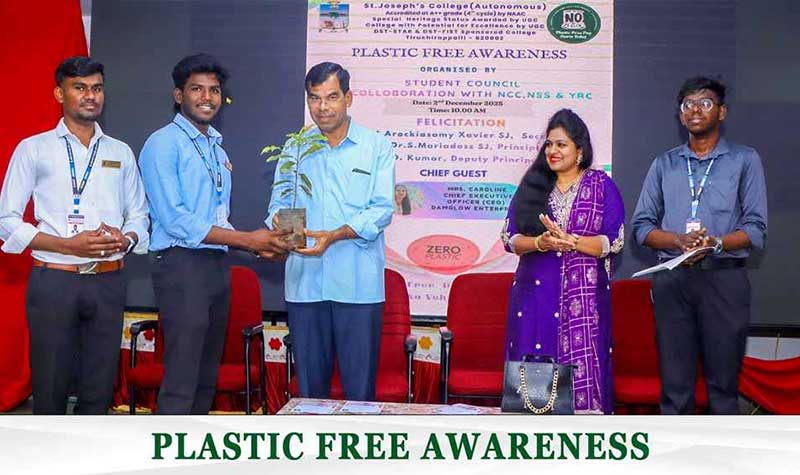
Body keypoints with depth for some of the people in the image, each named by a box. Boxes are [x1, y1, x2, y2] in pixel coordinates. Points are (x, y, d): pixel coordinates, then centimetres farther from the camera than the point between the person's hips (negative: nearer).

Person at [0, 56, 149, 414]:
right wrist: (68, 245, -14)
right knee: (50, 385, 4)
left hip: (108, 281, 3)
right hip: (53, 280, -3)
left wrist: (125, 240, -8)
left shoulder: (120, 153, 14)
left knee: (99, 387, 8)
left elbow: (139, 216, 15)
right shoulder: (34, 149, 4)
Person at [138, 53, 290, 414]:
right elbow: (175, 220, -17)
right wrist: (248, 239, -16)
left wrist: (260, 246, 4)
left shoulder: (216, 148, 19)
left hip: (216, 266, 8)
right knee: (180, 382, -9)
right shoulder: (164, 144, -7)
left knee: (207, 378, 13)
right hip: (181, 264, -8)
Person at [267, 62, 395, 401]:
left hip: (358, 282, -3)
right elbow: (279, 202, 13)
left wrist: (336, 235, -19)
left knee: (360, 384, 0)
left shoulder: (376, 147, 4)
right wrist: (279, 221, -12)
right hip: (305, 280, 3)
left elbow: (382, 208, -5)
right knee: (309, 384, 10)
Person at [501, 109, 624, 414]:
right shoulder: (532, 185, 12)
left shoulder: (602, 186, 5)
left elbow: (614, 241, -3)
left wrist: (568, 241, -16)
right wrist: (539, 243, -14)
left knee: (581, 369, -4)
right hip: (535, 294, 2)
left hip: (584, 296, -2)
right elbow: (510, 238, 6)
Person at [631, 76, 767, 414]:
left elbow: (755, 228, 1)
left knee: (723, 381, -1)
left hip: (724, 277, -2)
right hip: (672, 279, 2)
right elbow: (641, 225, 9)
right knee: (675, 381, 1)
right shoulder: (664, 164, 16)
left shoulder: (744, 160, 9)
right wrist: (679, 240, -10)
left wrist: (716, 243, -18)